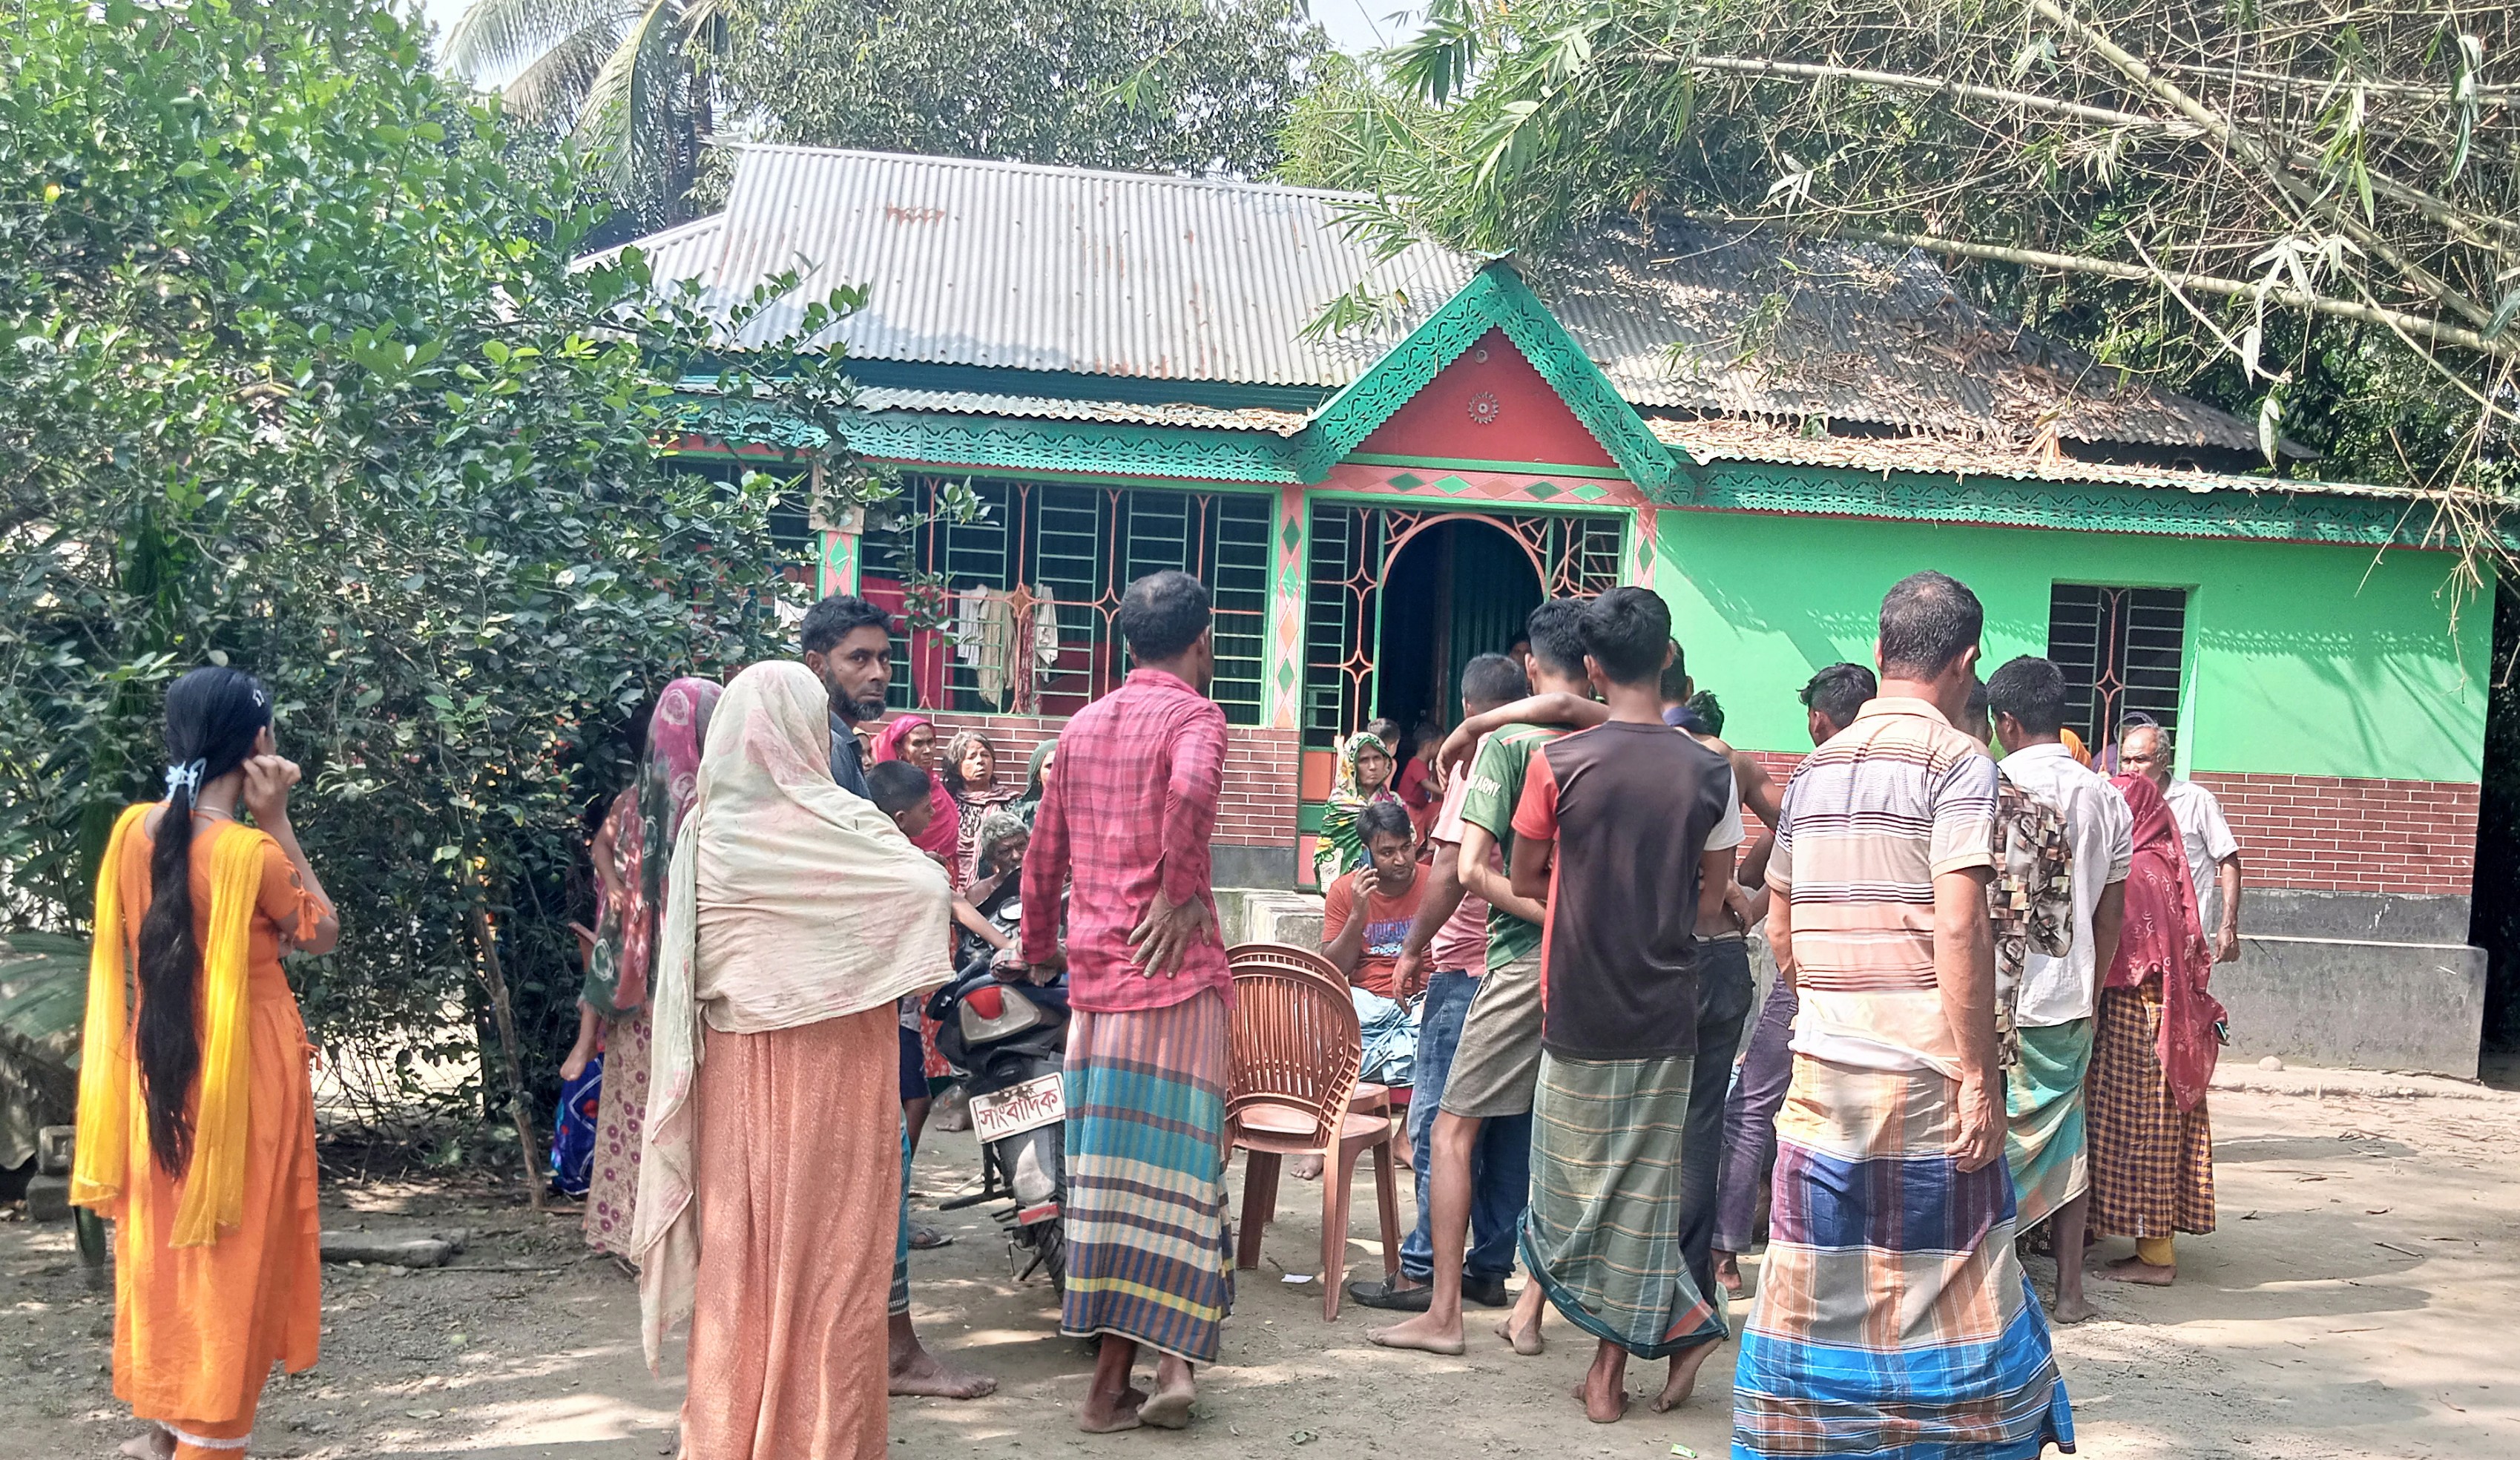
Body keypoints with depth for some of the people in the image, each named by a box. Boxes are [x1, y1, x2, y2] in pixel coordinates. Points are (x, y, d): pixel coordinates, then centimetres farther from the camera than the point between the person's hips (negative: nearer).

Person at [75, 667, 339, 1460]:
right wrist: (276, 819, -10)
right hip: (241, 1072, -6)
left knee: (161, 1240, 18)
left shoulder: (133, 830, -3)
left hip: (158, 1066, 6)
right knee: (228, 1253, 6)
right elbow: (323, 933, -5)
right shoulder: (251, 850, -22)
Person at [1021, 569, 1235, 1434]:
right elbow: (1191, 787, -29)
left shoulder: (1083, 726, 14)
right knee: (1166, 1166, 0)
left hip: (1093, 974, 5)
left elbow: (1044, 852, 19)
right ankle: (1168, 1356, 0)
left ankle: (1117, 1372, 11)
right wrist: (1180, 893, -17)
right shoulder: (1193, 715, -5)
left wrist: (1039, 947, 32)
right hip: (1172, 971, -5)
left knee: (1108, 1170, 8)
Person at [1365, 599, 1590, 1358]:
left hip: (1523, 962, -5)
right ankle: (1529, 1310, 16)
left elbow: (1470, 867, -14)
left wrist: (1551, 915, -10)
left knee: (1453, 1130, 4)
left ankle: (1443, 1311, 4)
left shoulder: (1505, 741, -6)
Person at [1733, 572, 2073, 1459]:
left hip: (1822, 1069, 5)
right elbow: (1957, 927, -17)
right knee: (1948, 1285, 5)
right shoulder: (1957, 761, -8)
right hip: (1923, 1074, -5)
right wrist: (1979, 1077, -14)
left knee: (1818, 1290, 10)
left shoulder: (1816, 768, 11)